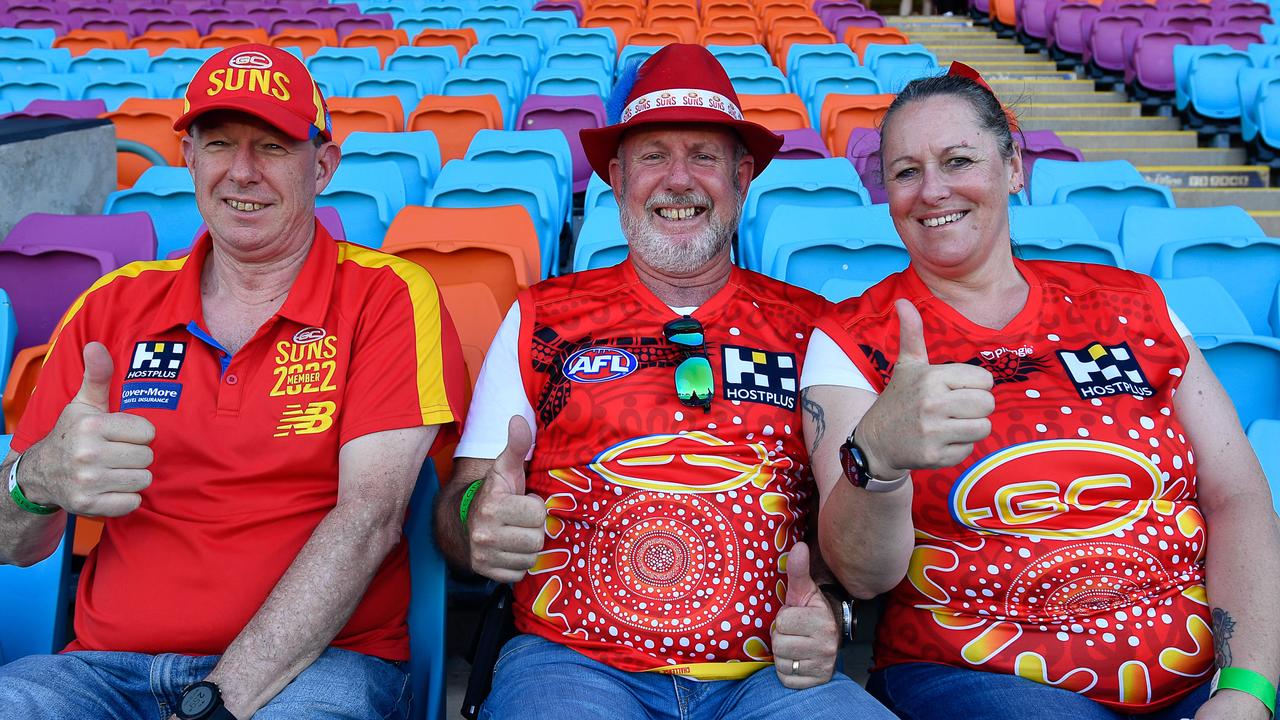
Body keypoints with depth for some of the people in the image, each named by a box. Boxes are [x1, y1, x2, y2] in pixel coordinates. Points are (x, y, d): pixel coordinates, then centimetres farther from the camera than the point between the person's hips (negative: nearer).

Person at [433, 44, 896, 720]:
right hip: (573, 663, -2)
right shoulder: (542, 318, 8)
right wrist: (477, 522, -18)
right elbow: (459, 496, 6)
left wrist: (828, 609, -8)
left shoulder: (810, 327, 10)